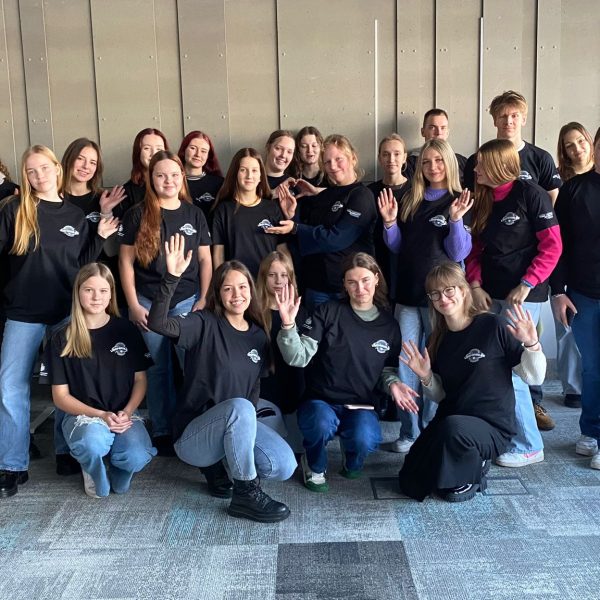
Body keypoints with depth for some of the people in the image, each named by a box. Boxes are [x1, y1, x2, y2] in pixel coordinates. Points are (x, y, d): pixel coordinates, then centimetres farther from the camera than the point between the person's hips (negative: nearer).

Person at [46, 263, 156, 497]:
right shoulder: (62, 339, -1)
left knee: (137, 458, -29)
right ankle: (94, 471, 2)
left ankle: (116, 468, 11)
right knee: (93, 442, -38)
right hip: (82, 415, -1)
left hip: (123, 414, 2)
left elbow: (140, 379, 7)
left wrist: (127, 412, -11)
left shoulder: (126, 330, 4)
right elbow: (60, 396, -1)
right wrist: (100, 415, -15)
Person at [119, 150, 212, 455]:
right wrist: (133, 305, -4)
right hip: (148, 302, -1)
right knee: (158, 367, 5)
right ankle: (162, 431, 15)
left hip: (187, 301, 1)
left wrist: (204, 300, 0)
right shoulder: (137, 214, 1)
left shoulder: (194, 214, 7)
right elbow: (126, 262, 1)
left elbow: (205, 260, 9)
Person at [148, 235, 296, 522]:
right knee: (239, 407, -36)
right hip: (192, 434, -6)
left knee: (285, 467, -17)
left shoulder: (259, 336, 6)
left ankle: (217, 463, 9)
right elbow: (157, 323, -30)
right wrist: (172, 277, -39)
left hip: (239, 423, 6)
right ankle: (246, 495, -20)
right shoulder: (205, 325, -10)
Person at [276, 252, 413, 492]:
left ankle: (351, 461, 9)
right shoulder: (328, 312, -3)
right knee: (322, 425, -37)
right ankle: (315, 466, 1)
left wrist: (392, 383, -6)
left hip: (363, 406, 2)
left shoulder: (389, 324, 7)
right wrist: (288, 324, -27)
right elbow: (298, 358, -11)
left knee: (364, 439, -32)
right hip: (321, 401, -2)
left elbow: (388, 370, 17)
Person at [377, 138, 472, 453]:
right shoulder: (410, 200, 11)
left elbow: (459, 253, -8)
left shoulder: (459, 202, -1)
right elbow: (397, 247, 12)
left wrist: (456, 220, -22)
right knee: (405, 365, 5)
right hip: (407, 294, 4)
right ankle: (408, 431, 15)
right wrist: (390, 222, -4)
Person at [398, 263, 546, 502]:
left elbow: (534, 377, -10)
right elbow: (440, 395, 11)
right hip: (448, 423, 6)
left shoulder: (493, 327, -12)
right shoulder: (439, 340, 5)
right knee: (410, 482, -4)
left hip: (493, 427, -6)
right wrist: (426, 377, -9)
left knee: (453, 427, -38)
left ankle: (470, 478, -6)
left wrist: (531, 344, -27)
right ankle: (471, 460, 18)